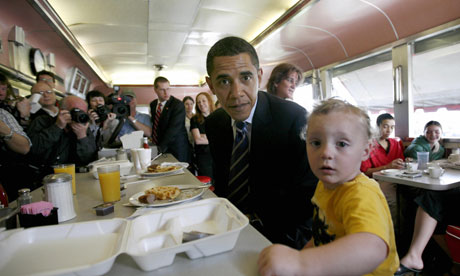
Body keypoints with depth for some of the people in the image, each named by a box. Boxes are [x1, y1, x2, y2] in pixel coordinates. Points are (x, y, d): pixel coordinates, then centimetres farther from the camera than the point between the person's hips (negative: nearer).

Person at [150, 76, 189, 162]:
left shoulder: (178, 105, -13)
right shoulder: (153, 104, 9)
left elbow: (173, 129, -19)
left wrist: (161, 148, -18)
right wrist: (153, 141, 5)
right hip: (160, 148, 5)